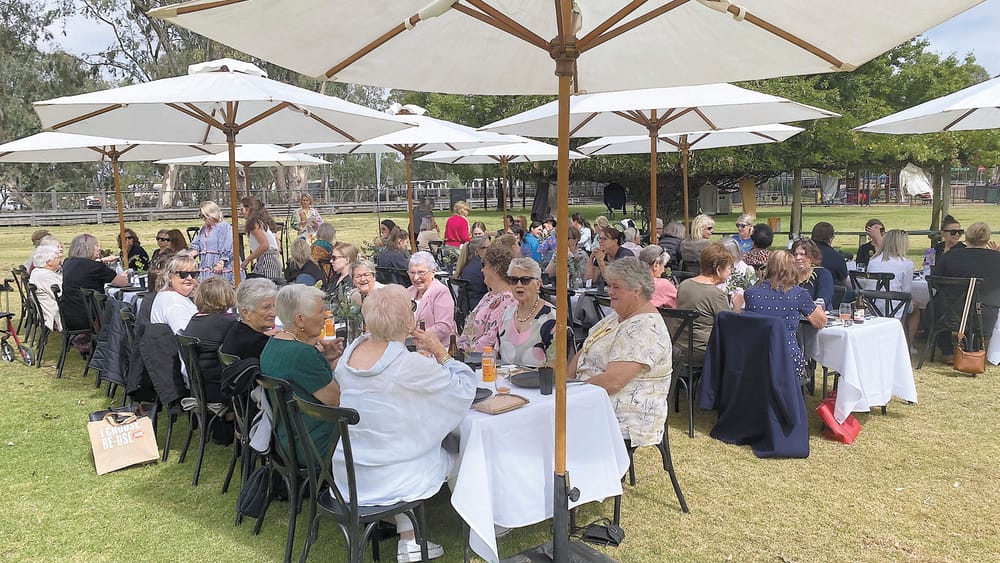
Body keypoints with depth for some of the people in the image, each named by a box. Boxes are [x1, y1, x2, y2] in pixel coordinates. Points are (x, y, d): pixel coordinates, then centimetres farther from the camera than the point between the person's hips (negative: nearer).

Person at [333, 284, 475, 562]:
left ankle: (407, 539, 26)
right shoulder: (410, 364, -24)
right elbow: (466, 386, -15)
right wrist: (439, 351, -7)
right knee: (452, 458, 19)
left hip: (345, 471, 6)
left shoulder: (352, 350, -4)